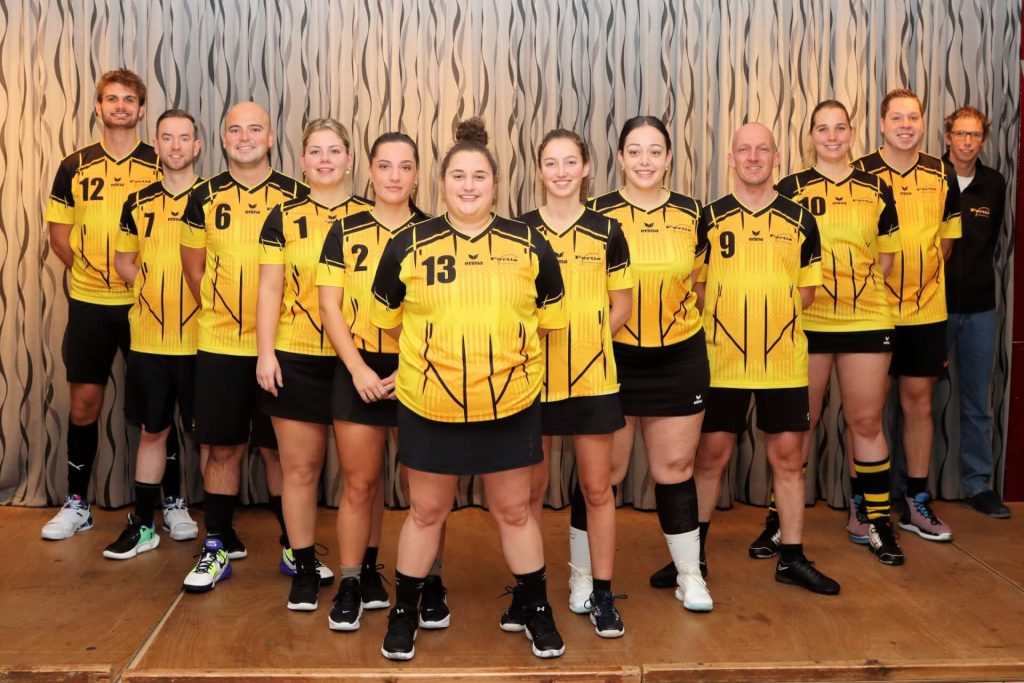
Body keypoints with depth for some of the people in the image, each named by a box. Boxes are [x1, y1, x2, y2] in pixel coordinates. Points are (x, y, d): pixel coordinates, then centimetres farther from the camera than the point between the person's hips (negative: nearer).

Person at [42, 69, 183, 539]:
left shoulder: (161, 165, 1)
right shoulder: (74, 166, 6)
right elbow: (59, 235, 10)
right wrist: (92, 271, 1)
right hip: (88, 302, 2)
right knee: (84, 403, 7)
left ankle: (174, 502, 15)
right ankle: (76, 504, 21)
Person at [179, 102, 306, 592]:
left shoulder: (297, 197, 0)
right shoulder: (203, 198, 5)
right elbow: (194, 268, 12)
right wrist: (220, 313, 6)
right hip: (219, 344, 1)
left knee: (279, 446, 6)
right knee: (221, 445, 7)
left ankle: (294, 544, 19)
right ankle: (219, 545, 21)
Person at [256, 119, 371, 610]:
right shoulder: (284, 217, 5)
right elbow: (269, 289, 3)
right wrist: (265, 352, -4)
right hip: (296, 360, 0)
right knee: (300, 467, 6)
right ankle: (303, 568, 20)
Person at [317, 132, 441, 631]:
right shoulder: (345, 231, 4)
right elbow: (329, 305, 1)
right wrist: (358, 368, -9)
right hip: (358, 371, 1)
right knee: (359, 483, 6)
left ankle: (430, 583, 17)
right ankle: (354, 582, 19)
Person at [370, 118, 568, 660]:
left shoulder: (531, 246, -1)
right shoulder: (407, 247, -3)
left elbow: (549, 320, 9)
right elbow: (388, 321, 8)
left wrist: (509, 357, 8)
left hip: (510, 406, 1)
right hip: (429, 406, 0)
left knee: (514, 511, 13)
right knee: (425, 512, 13)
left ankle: (537, 612, 31)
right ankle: (404, 612, 31)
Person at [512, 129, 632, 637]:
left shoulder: (607, 231, 4)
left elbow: (622, 303, 8)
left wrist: (589, 337, -5)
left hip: (593, 377, 0)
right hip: (532, 377, 0)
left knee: (596, 488, 7)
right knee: (531, 488, 9)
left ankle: (601, 594, 20)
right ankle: (524, 591, 23)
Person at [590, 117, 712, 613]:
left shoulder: (692, 213, 3)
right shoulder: (597, 215, -4)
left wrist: (681, 322, 5)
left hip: (679, 359, 2)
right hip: (613, 359, -2)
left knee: (675, 468, 10)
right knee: (603, 470, 4)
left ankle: (688, 573, 26)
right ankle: (582, 573, 21)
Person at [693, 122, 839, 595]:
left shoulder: (800, 220, 5)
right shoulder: (709, 218, 1)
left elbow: (807, 291, 9)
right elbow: (694, 286, 2)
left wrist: (771, 308, -3)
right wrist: (727, 314, -8)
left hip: (784, 361, 1)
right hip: (721, 361, -1)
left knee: (788, 457, 8)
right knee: (711, 455, 7)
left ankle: (791, 558, 21)